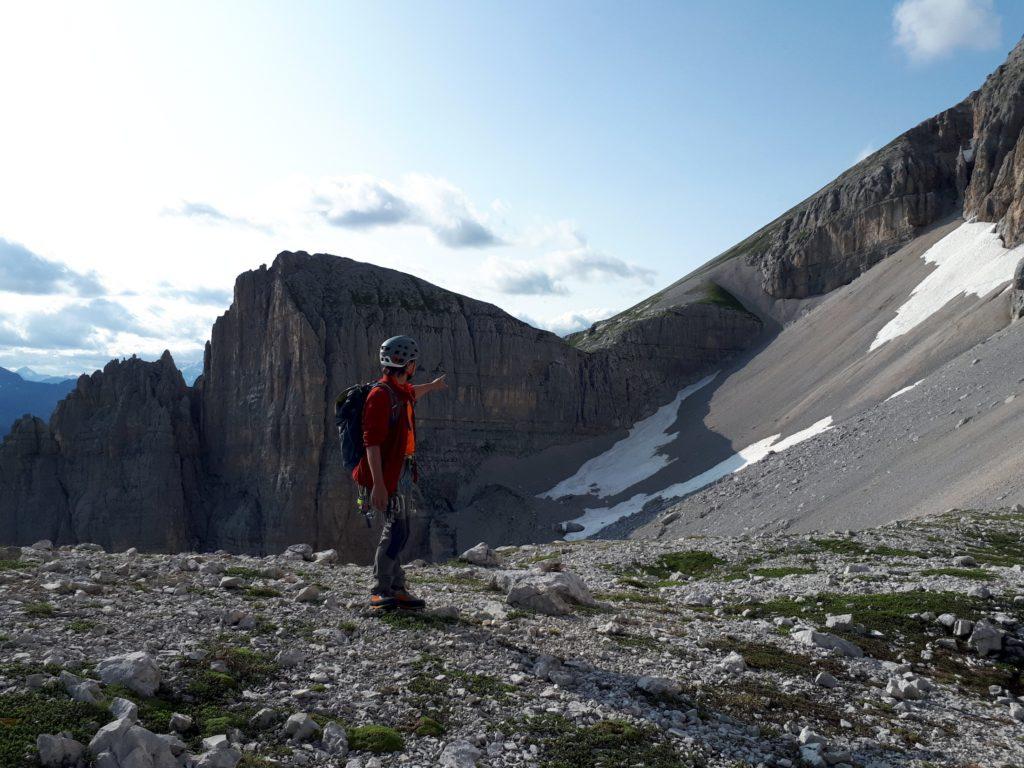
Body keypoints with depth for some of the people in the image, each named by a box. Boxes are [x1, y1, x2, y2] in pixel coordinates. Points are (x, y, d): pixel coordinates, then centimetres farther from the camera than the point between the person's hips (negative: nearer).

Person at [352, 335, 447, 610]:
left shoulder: (401, 391, 11)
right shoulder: (381, 395, -18)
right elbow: (372, 442, -23)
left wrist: (432, 386, 59)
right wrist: (378, 484, -28)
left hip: (403, 471, 10)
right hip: (386, 473, -10)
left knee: (399, 530, 11)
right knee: (396, 530, -11)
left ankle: (396, 589, 17)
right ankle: (381, 592, -4)